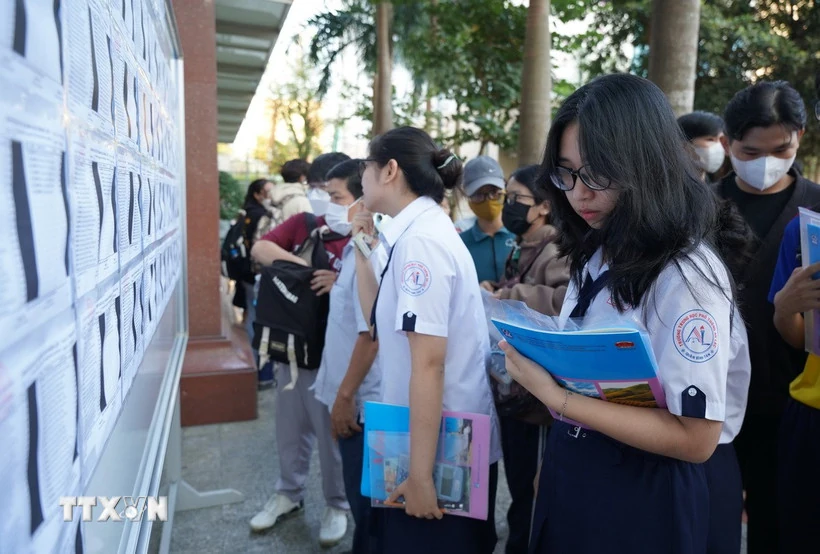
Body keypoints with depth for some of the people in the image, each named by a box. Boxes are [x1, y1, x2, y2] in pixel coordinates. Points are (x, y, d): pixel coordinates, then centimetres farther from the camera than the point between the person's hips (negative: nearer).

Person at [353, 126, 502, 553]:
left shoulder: (420, 240, -21)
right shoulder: (422, 231, 8)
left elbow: (429, 363, -25)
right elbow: (383, 322, 15)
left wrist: (421, 472, -22)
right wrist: (361, 250, 11)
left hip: (441, 450, -9)